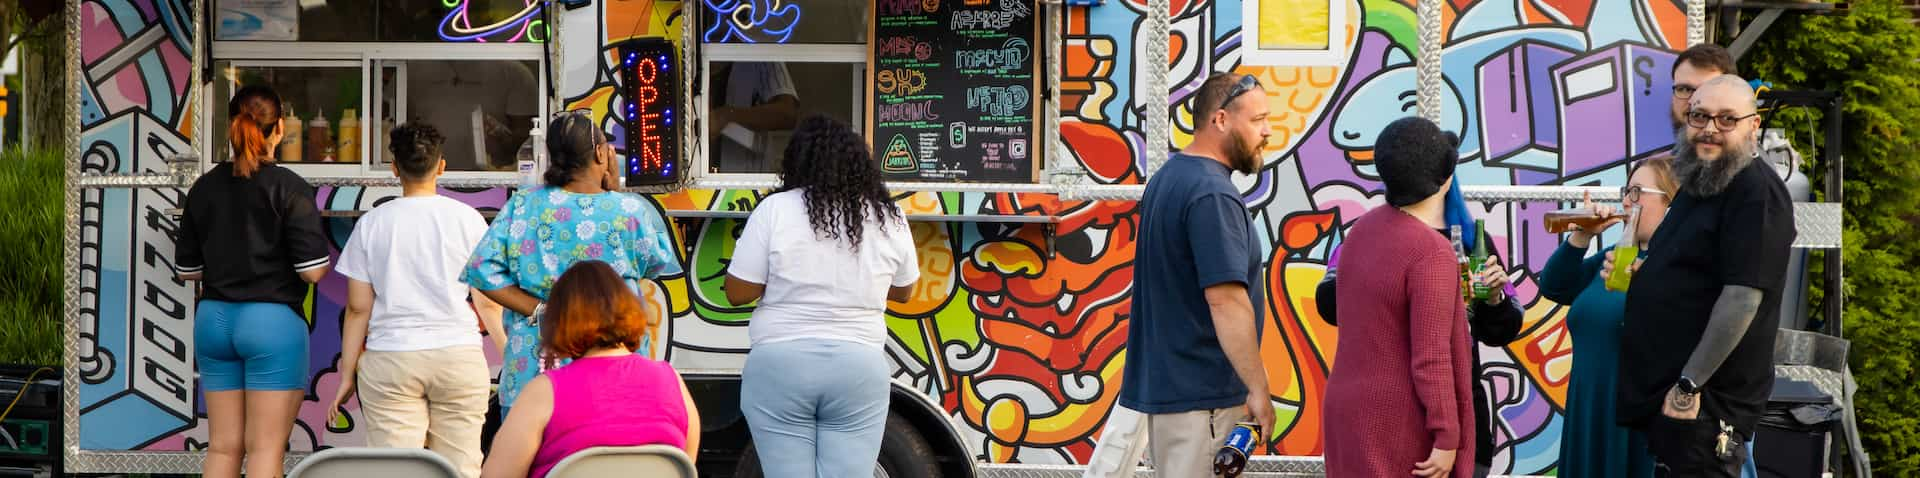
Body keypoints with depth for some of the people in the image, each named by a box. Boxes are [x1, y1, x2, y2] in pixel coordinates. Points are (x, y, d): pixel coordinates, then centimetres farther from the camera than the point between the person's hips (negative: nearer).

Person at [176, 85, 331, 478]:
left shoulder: (204, 188, 6)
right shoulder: (288, 188, -10)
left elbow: (188, 270, 11)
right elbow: (313, 270, -14)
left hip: (213, 318, 5)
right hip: (273, 320, -5)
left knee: (222, 446, 10)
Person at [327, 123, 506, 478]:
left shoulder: (372, 223, 3)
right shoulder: (467, 218, 2)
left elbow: (358, 309, 4)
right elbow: (488, 303, 4)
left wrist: (348, 373, 11)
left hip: (389, 359, 0)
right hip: (459, 355, 0)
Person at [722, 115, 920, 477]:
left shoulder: (775, 210, -6)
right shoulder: (888, 217, 2)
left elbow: (738, 293, -4)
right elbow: (903, 292, 16)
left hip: (780, 367, -2)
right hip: (858, 370, 2)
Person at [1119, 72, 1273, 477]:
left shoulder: (1169, 177, 13)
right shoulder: (1213, 195, -18)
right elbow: (1226, 300, -24)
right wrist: (1258, 390, -20)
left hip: (1164, 380, 10)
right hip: (1203, 396, -10)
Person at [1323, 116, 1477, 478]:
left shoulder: (1365, 228, 3)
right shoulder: (1432, 254, -21)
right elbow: (1432, 358, -22)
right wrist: (1446, 438, -16)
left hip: (1352, 407, 8)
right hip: (1401, 421, -8)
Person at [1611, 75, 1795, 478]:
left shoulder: (1757, 192, -15)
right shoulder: (1697, 183, 16)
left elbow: (1743, 297, -22)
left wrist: (1689, 385, -22)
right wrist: (1633, 270, 8)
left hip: (1703, 401, -9)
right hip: (1665, 396, 9)